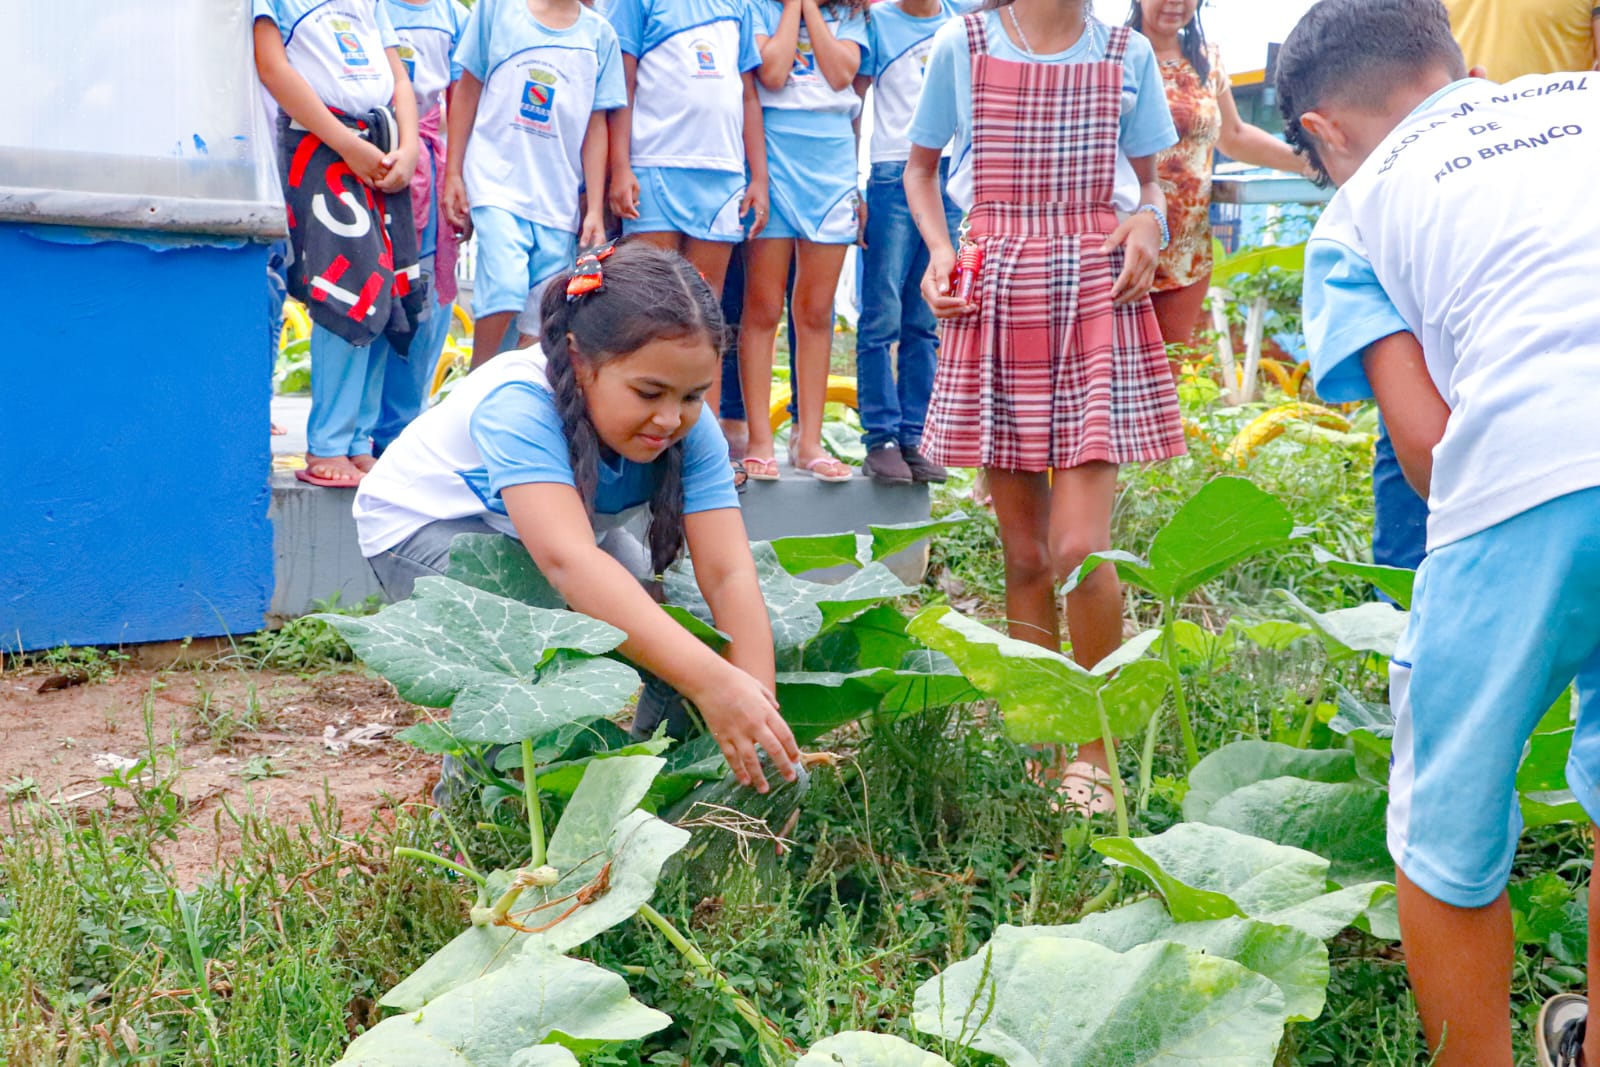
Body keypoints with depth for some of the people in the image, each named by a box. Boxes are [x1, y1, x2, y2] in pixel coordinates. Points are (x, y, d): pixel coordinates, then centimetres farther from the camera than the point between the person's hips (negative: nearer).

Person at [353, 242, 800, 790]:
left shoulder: (691, 429, -23)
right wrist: (712, 683, -64)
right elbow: (568, 561, -54)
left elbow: (729, 575, -31)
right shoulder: (519, 407, -40)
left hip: (570, 524, 6)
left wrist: (760, 708, -46)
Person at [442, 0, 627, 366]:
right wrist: (453, 173, 4)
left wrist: (595, 209, 3)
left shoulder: (599, 34, 7)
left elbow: (595, 125, 8)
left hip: (559, 200, 3)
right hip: (498, 183, -3)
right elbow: (467, 90, 8)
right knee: (505, 294, -20)